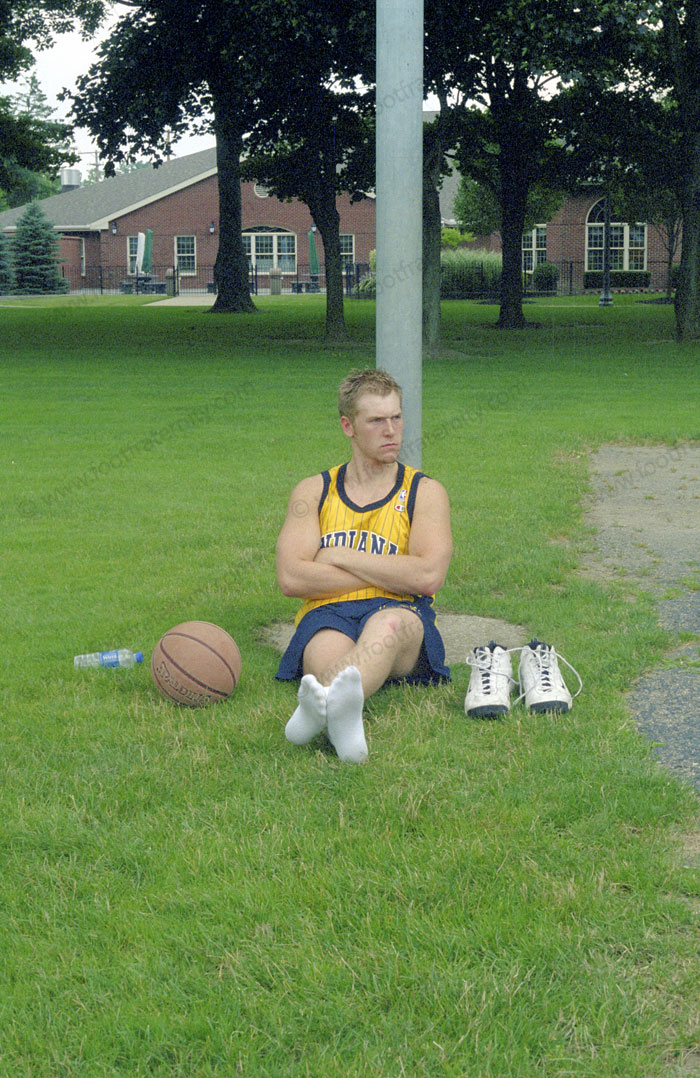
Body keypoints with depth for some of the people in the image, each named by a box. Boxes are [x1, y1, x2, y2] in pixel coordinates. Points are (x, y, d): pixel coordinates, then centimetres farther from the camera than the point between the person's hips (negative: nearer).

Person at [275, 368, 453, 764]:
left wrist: (339, 557, -1)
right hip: (326, 615, 2)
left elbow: (428, 577, -5)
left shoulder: (425, 492, 13)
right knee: (330, 653, -37)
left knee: (391, 623, -40)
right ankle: (342, 718, -73)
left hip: (399, 614, -1)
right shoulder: (314, 491, 17)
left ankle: (319, 707, -71)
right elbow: (291, 577, 1)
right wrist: (388, 575, -2)